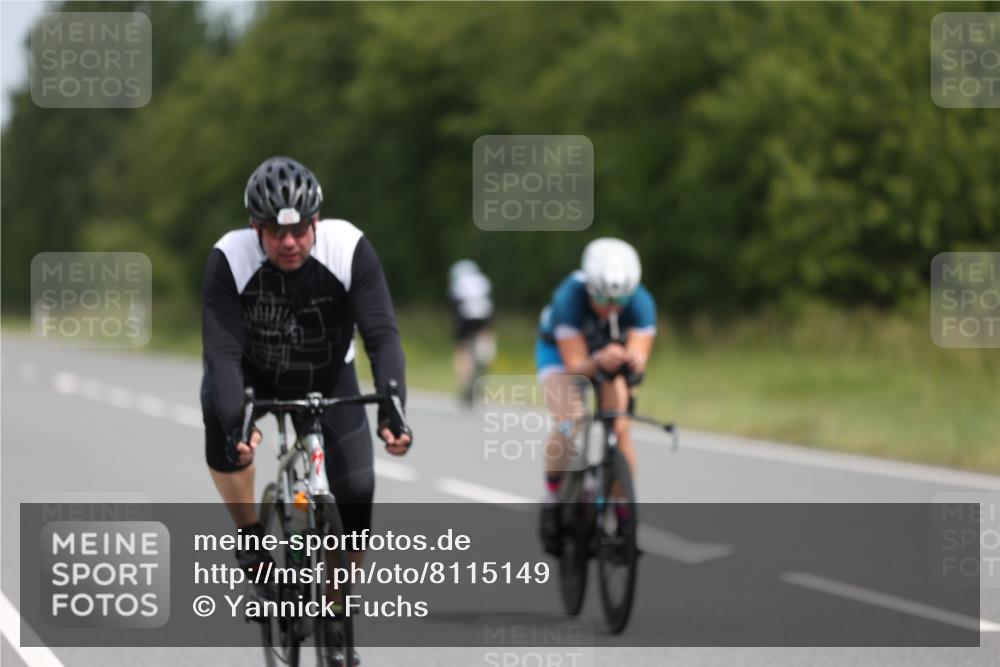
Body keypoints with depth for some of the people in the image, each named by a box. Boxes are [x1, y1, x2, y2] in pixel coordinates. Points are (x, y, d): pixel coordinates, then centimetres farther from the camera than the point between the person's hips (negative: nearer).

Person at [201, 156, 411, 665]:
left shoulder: (349, 249, -27)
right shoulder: (229, 259, -28)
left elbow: (382, 336, -30)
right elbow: (223, 351, -32)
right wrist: (235, 425, -47)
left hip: (328, 380, 1)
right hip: (254, 375, -1)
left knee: (355, 494, -12)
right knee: (218, 412, -34)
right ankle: (252, 539, -13)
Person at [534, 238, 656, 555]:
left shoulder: (641, 303, -32)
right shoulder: (569, 299, -38)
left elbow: (639, 355, -37)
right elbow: (576, 365, -38)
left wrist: (633, 362, -61)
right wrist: (599, 362, -59)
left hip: (611, 352, 2)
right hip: (561, 350, -2)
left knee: (620, 430, -17)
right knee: (569, 426, -26)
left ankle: (622, 514, -4)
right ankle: (553, 499, -5)